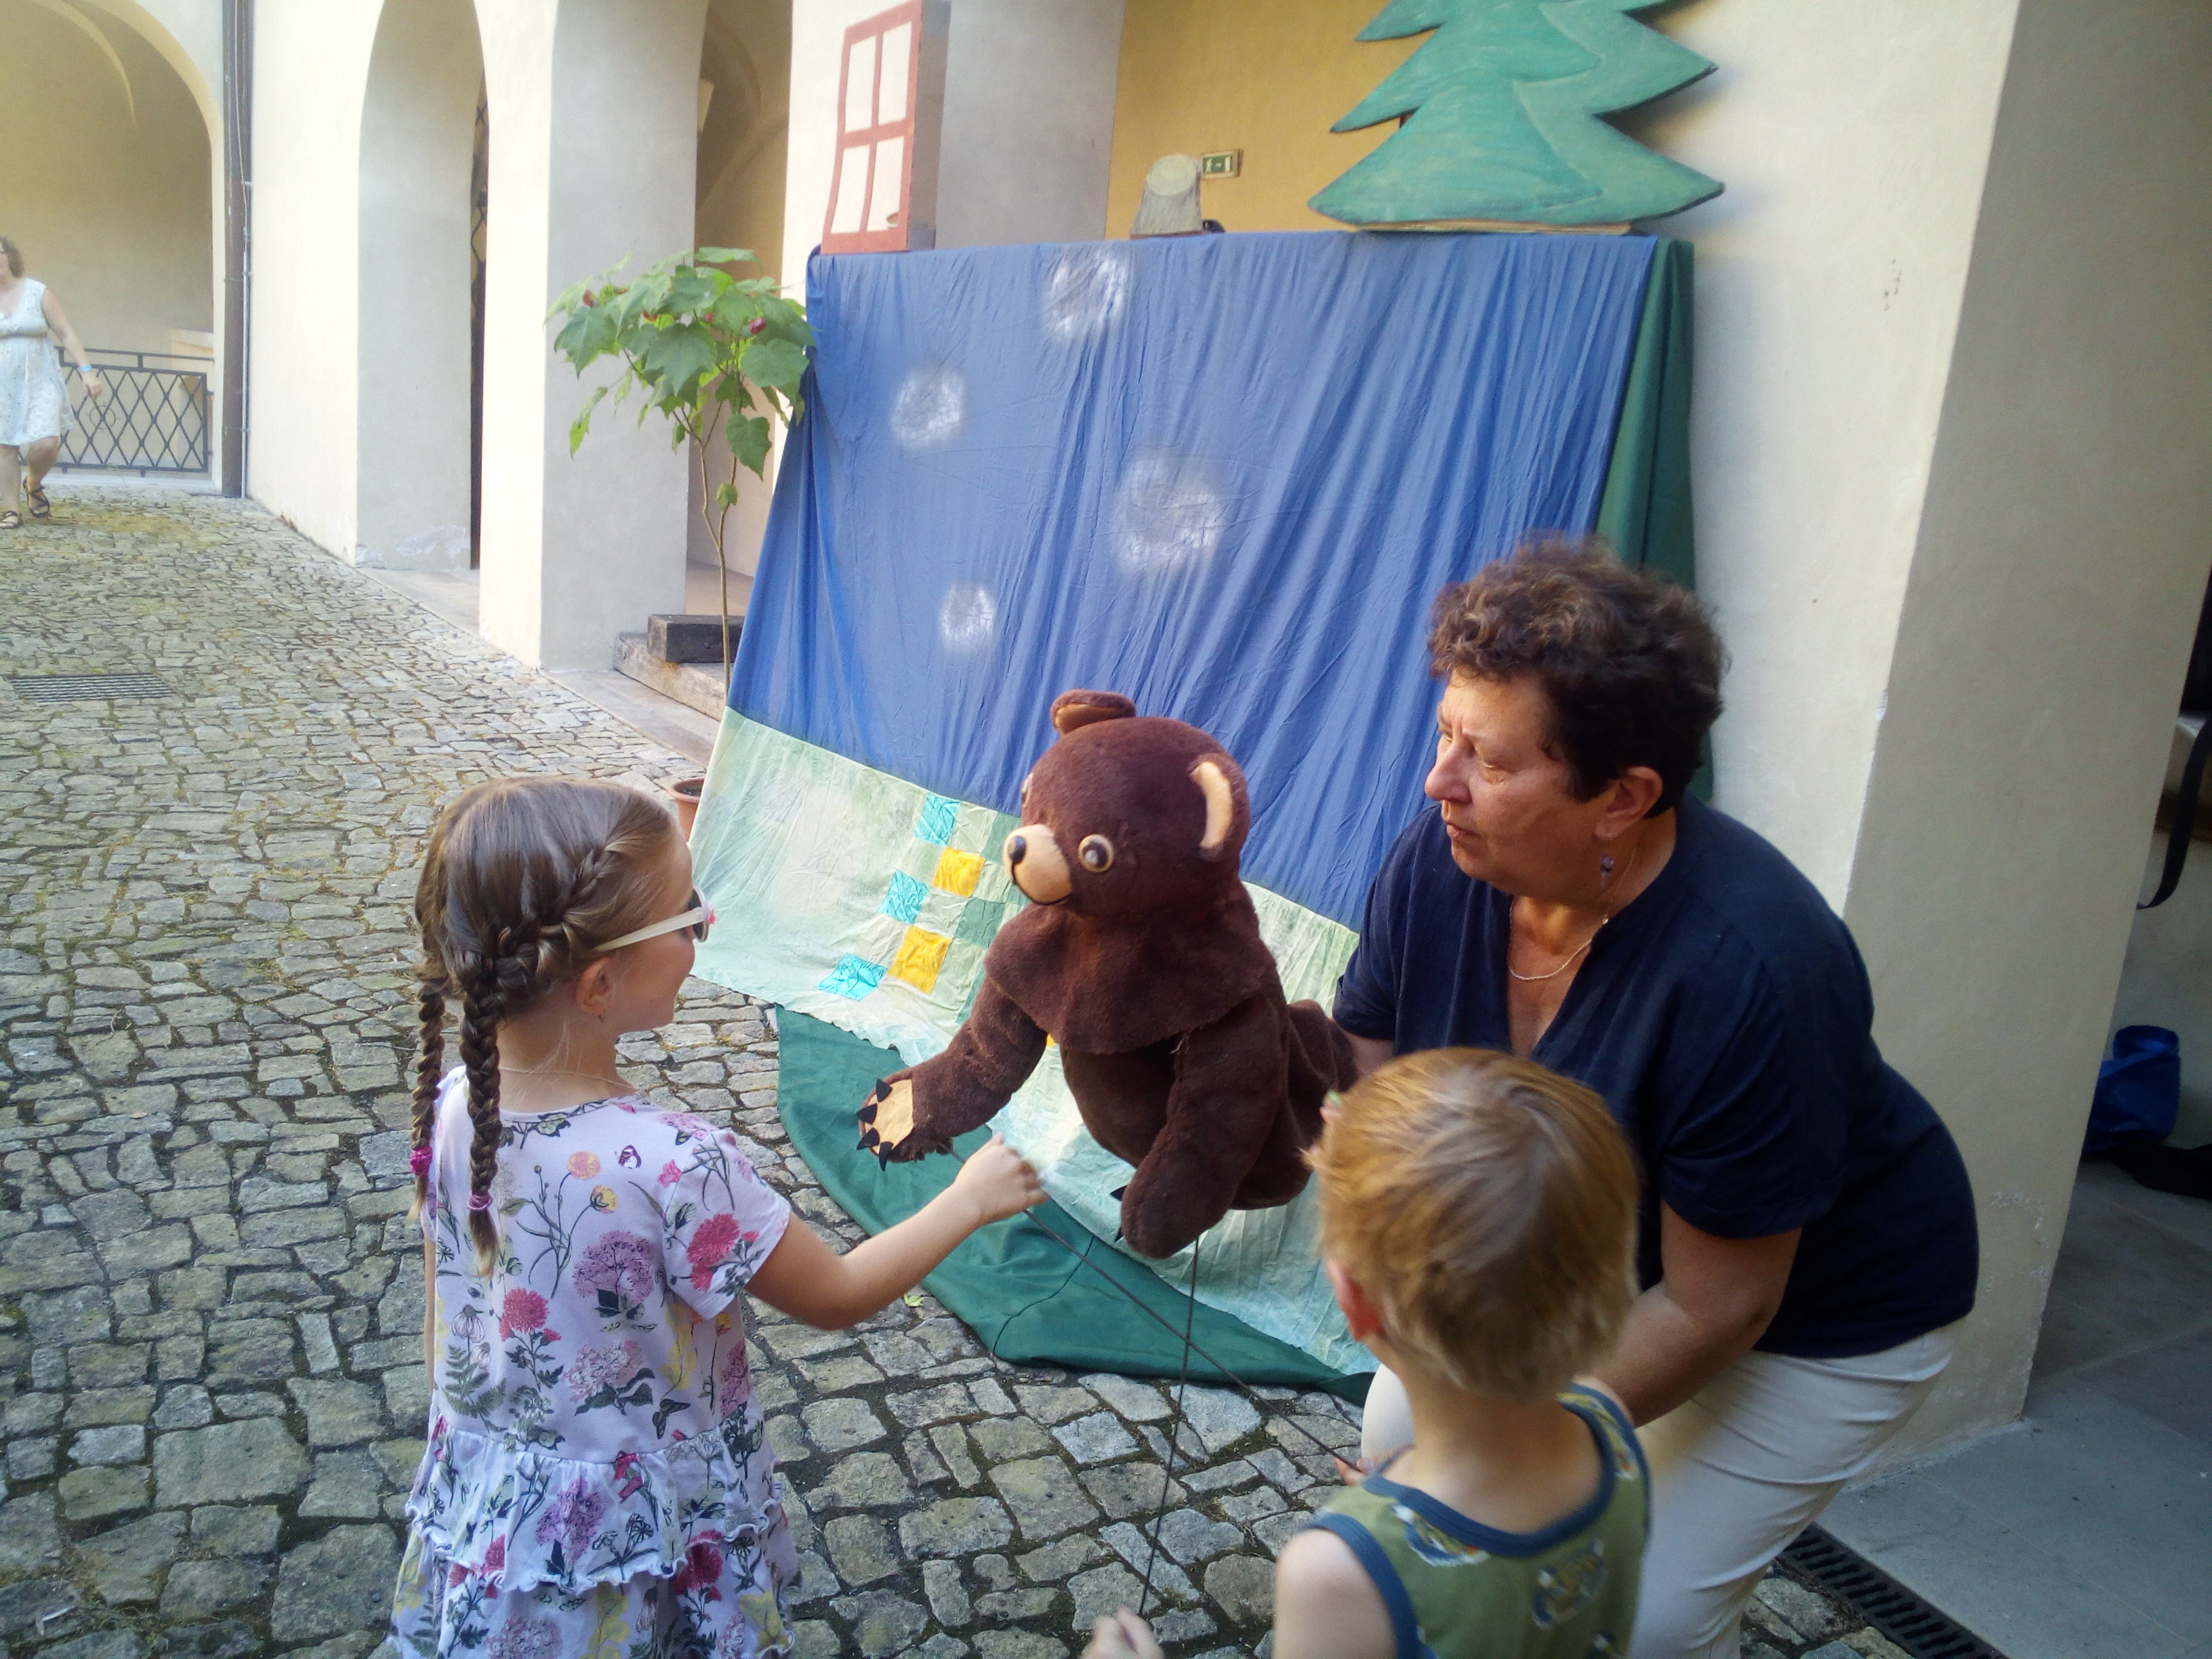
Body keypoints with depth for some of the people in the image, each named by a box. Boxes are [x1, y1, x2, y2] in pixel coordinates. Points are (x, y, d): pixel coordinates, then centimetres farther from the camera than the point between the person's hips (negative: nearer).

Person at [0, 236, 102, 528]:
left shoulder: (37, 292, 1)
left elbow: (67, 334, 1)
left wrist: (87, 369, -9)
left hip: (40, 384, -1)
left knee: (45, 444, -15)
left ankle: (33, 485, 17)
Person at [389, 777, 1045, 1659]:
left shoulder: (450, 1108, -15)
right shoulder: (672, 1165, -33)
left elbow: (442, 1323, 0)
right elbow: (836, 1296, -17)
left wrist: (480, 1442, 17)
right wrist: (967, 1200, -4)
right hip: (639, 1552, -5)